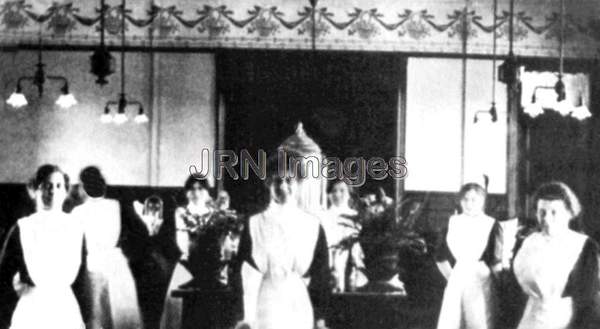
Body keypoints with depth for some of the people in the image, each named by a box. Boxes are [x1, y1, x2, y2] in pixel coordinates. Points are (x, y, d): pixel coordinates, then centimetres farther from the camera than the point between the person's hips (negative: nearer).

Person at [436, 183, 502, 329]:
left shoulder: (491, 225, 0)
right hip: (456, 283, 3)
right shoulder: (453, 222, 8)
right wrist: (450, 275, 6)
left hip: (480, 284, -3)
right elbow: (442, 257, 13)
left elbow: (497, 261, 0)